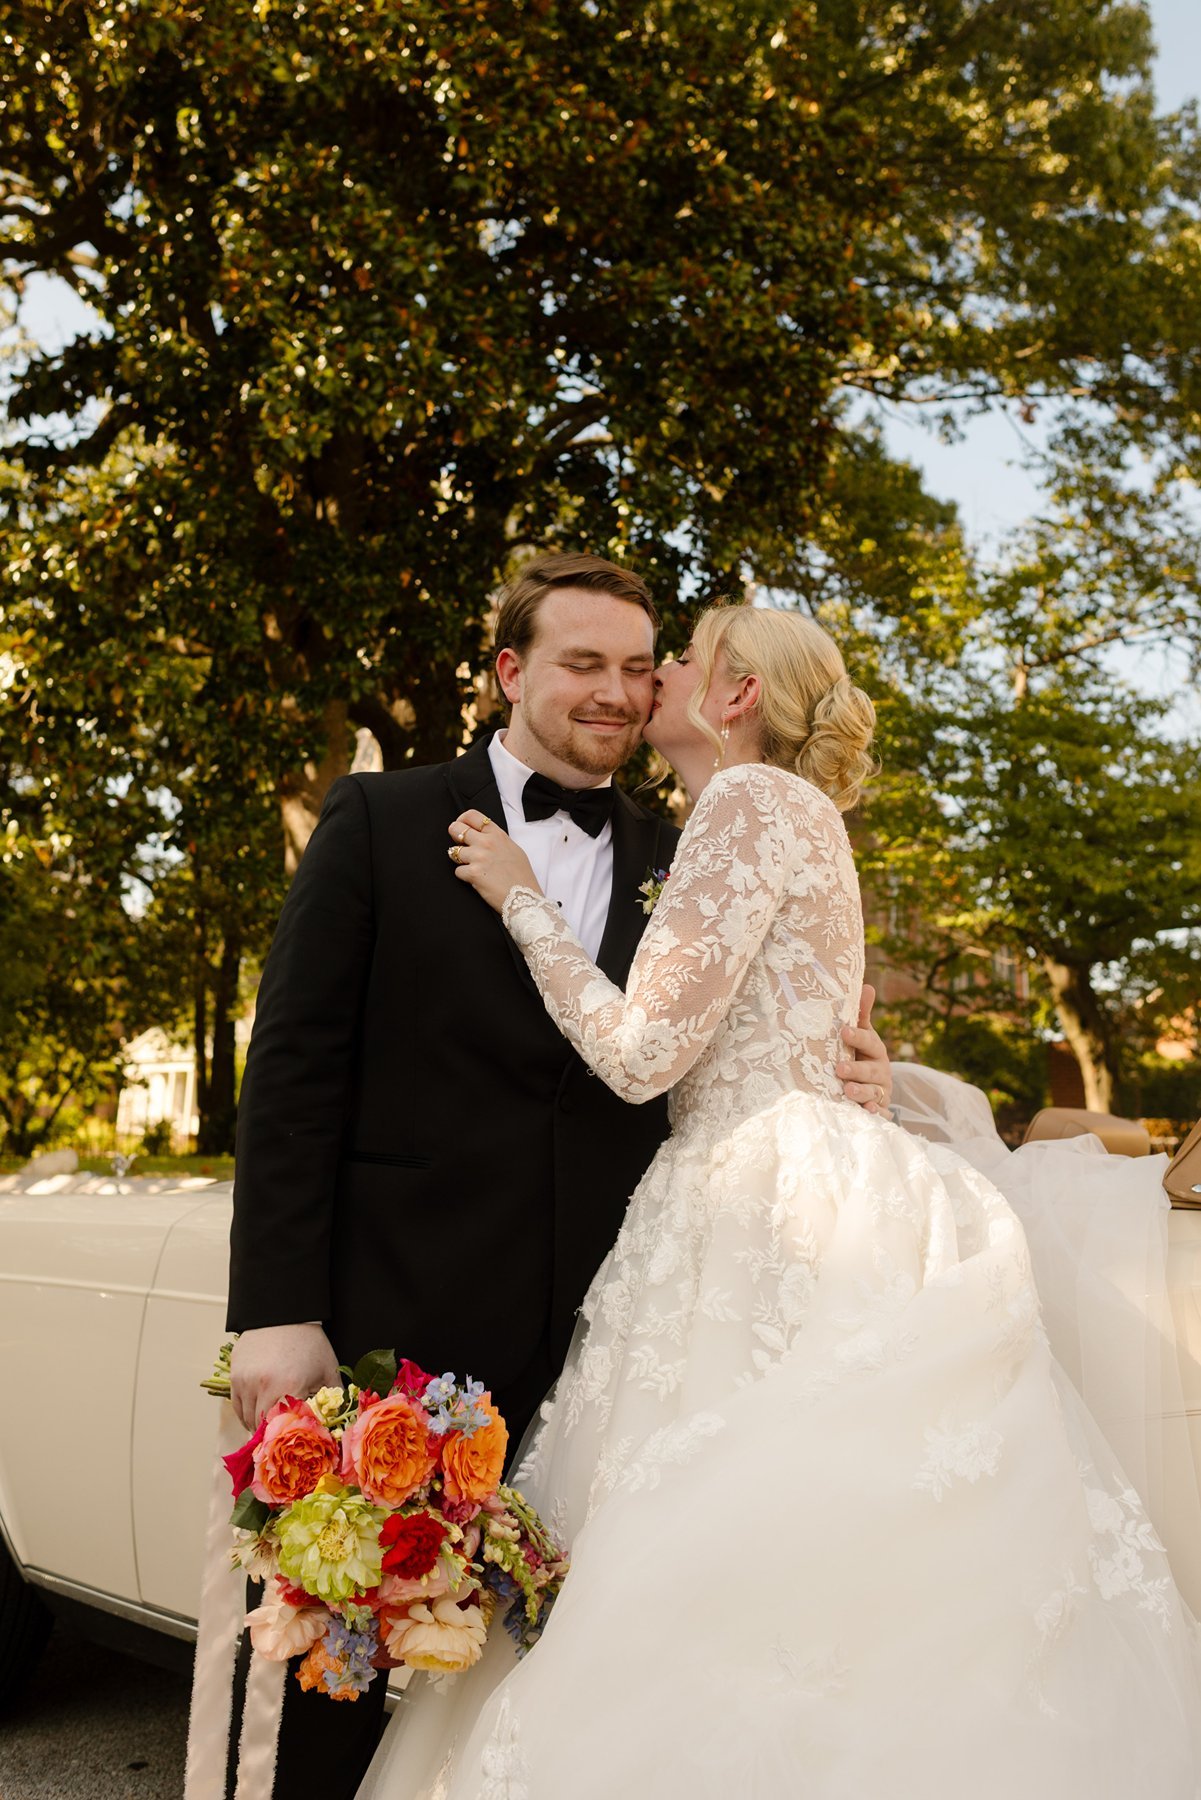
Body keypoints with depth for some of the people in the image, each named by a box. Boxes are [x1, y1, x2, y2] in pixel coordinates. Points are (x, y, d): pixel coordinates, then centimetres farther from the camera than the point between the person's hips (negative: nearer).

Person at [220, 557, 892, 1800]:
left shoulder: (679, 863, 12)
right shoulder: (379, 820, 3)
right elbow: (294, 1066, -3)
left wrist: (838, 1087, -6)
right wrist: (278, 1310, -11)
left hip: (603, 1340, 3)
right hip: (398, 1319, -2)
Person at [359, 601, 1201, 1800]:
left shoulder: (757, 799, -7)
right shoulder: (766, 814, 22)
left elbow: (643, 1050, -12)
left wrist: (520, 900, -1)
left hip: (787, 1218, -9)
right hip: (753, 1212, 9)